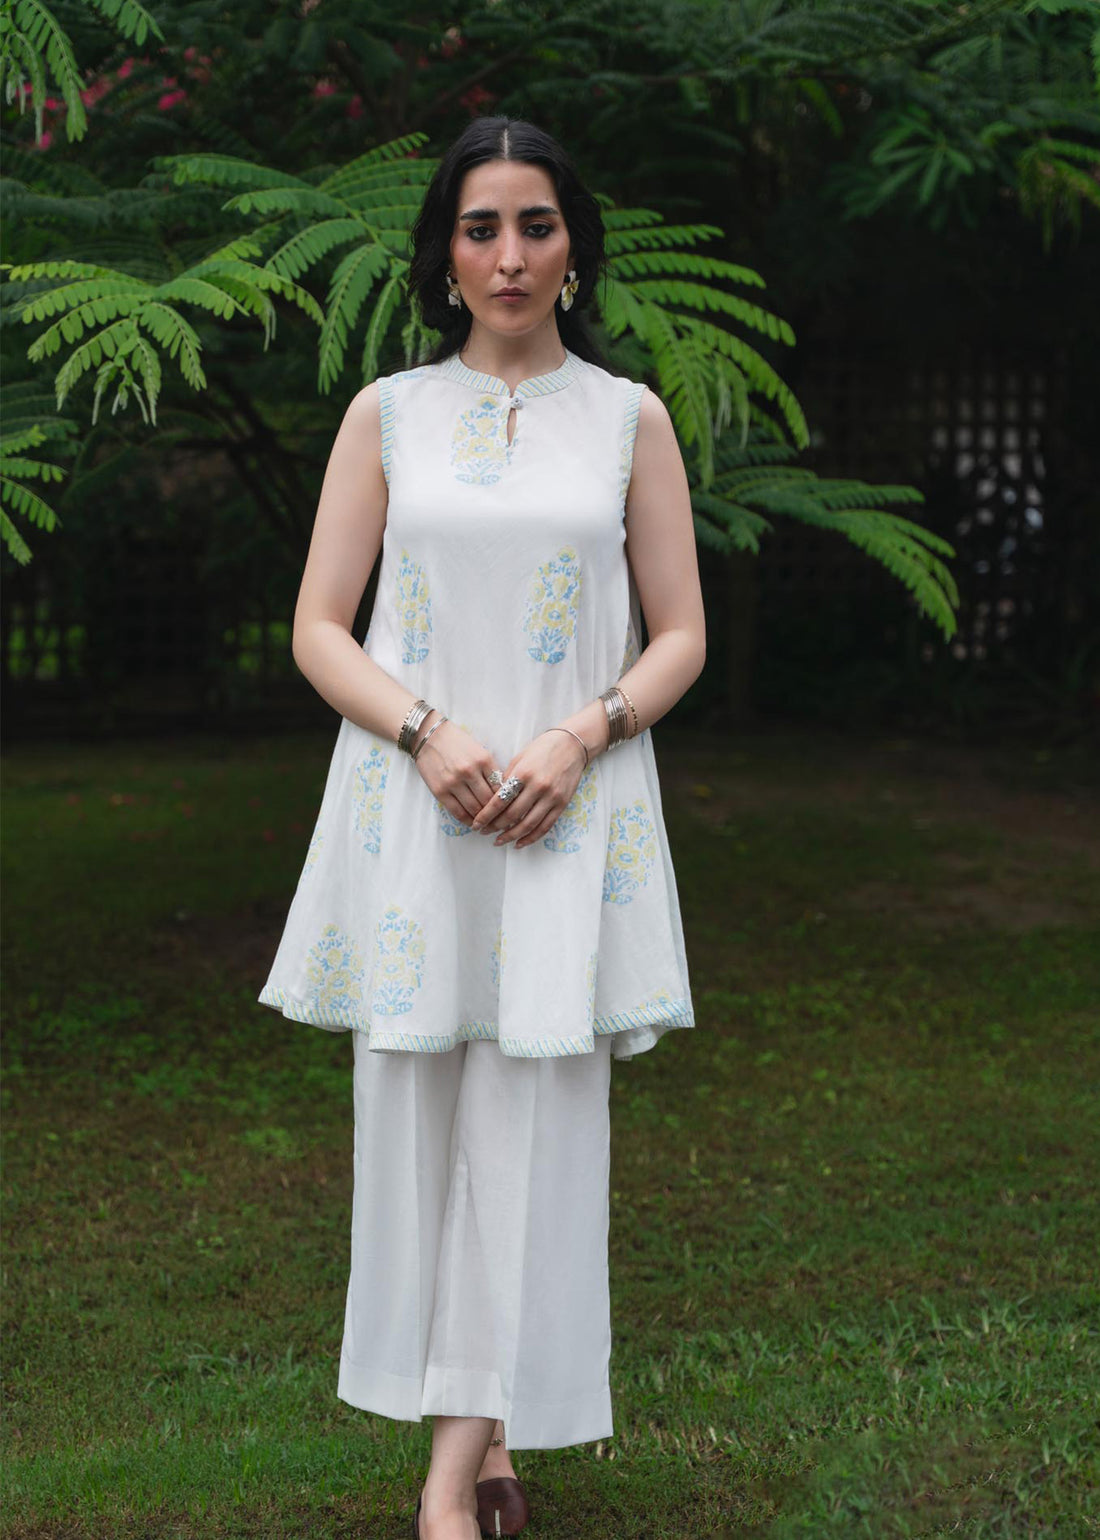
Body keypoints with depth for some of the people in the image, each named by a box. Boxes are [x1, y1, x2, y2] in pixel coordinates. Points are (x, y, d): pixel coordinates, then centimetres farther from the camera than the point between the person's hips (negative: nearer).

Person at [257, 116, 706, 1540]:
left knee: (531, 1129, -5)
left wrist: (578, 737, -11)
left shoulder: (628, 418, 8)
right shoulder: (387, 415, 8)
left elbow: (680, 635, 8)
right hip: (413, 811, 1)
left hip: (571, 817, -1)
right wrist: (428, 732, -12)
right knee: (418, 1119, 2)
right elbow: (318, 630, 5)